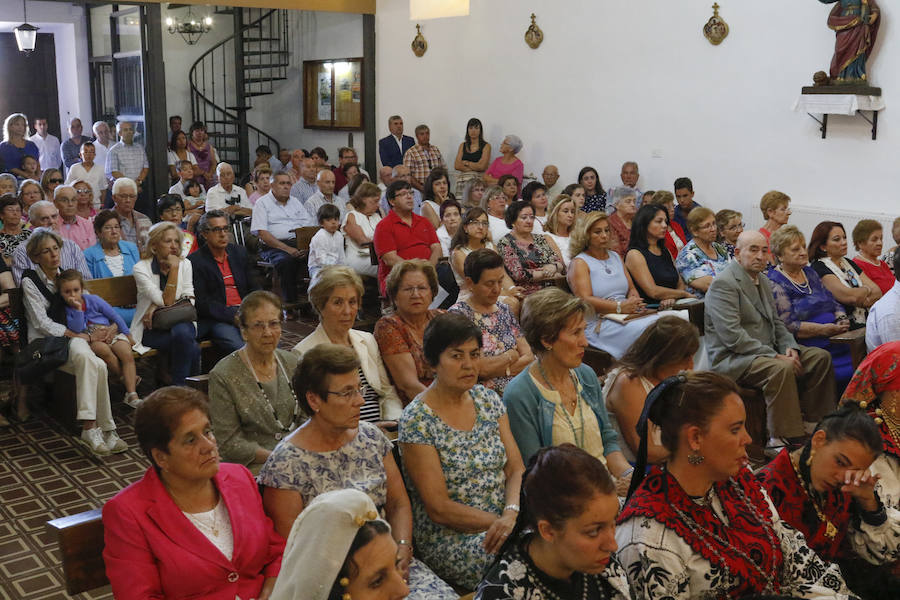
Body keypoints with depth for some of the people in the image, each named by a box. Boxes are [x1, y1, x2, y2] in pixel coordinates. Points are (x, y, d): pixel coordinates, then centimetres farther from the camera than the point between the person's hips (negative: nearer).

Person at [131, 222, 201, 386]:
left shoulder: (185, 264, 6)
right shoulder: (141, 268, -6)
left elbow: (189, 302, -1)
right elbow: (167, 301, -15)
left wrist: (157, 308, -13)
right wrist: (174, 269, -17)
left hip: (181, 323, 3)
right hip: (152, 330, -3)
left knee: (182, 333, -35)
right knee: (191, 348, -33)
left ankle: (179, 388, -21)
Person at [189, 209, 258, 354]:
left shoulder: (239, 253, 18)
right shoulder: (194, 261, 1)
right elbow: (201, 303, -6)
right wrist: (233, 315, -16)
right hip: (216, 319, -5)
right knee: (239, 347, -33)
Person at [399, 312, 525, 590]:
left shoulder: (488, 399, 7)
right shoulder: (416, 421, -12)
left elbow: (516, 469, 3)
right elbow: (440, 509, -13)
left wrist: (511, 514, -16)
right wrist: (499, 522, -17)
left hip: (504, 522, 6)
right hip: (450, 538, -6)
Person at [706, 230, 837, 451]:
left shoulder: (763, 280, 16)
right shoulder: (723, 284, -14)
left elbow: (776, 322, 21)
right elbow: (733, 336, -22)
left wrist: (789, 347, -1)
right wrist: (776, 356, -23)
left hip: (767, 351, 9)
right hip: (732, 358, -9)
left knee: (821, 356, -2)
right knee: (782, 369, -34)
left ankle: (811, 422, 5)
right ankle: (783, 439, -27)